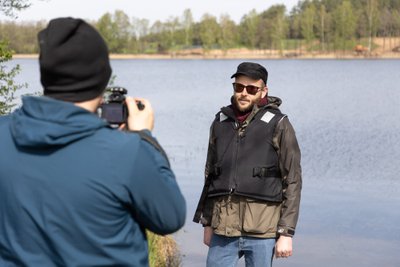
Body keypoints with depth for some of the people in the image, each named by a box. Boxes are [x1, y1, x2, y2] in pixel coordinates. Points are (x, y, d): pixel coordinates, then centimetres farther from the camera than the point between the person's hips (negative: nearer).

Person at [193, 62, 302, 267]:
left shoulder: (278, 125, -2)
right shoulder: (220, 123, 11)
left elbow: (292, 182, -3)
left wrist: (286, 233, -8)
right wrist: (207, 223, 16)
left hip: (261, 232, -4)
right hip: (223, 230, 4)